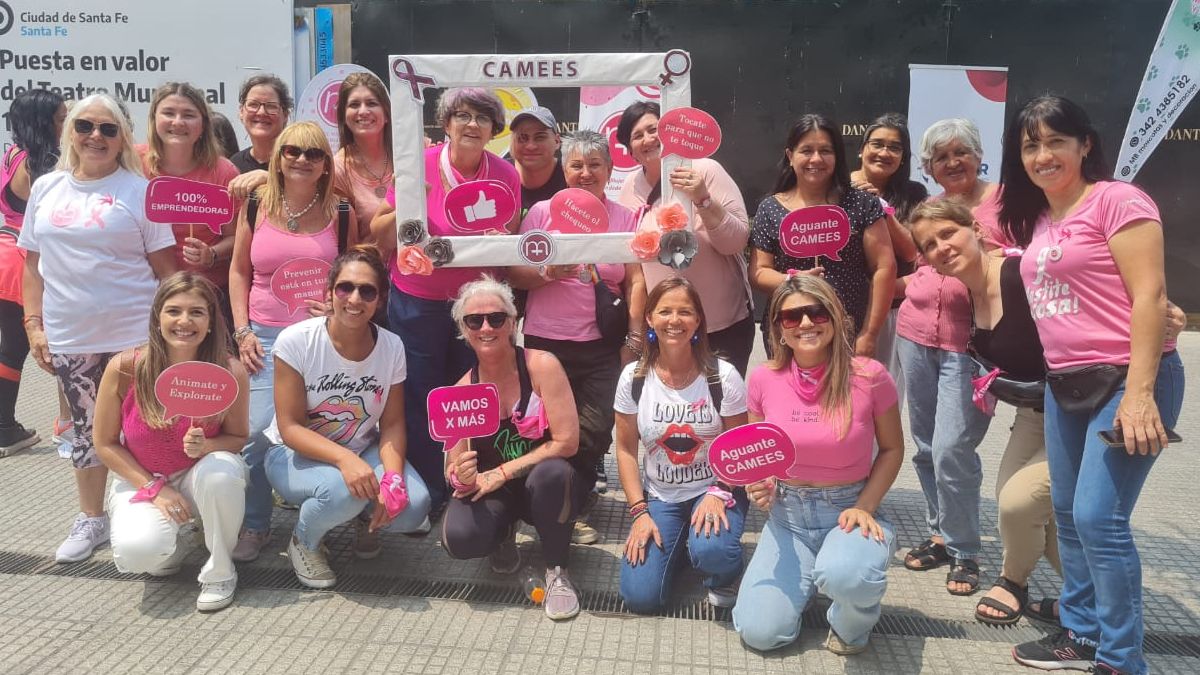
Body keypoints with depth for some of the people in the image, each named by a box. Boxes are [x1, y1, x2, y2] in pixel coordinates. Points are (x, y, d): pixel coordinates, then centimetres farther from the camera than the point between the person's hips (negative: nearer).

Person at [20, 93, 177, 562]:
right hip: (69, 337, 4)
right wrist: (33, 324, 6)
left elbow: (164, 268, -3)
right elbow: (33, 263, 13)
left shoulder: (139, 190, -2)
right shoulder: (45, 189, 10)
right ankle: (90, 518, 28)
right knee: (86, 428, 13)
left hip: (133, 334, -4)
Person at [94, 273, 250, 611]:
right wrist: (154, 488, -14)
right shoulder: (124, 368, -19)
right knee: (138, 552, -30)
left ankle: (220, 571, -10)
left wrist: (205, 446, -28)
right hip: (141, 480, 0)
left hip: (201, 476, 0)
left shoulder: (231, 372, -20)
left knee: (221, 471, -36)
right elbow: (105, 444, -6)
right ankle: (170, 546, 12)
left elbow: (238, 438, -5)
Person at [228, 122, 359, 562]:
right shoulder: (255, 207, 5)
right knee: (256, 432, -9)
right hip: (266, 338, 1)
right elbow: (238, 271, 11)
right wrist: (242, 331, 3)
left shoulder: (341, 215, 2)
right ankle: (254, 525, 13)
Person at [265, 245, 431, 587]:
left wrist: (393, 477, -27)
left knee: (412, 505, -24)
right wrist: (345, 459, -37)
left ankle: (367, 519, 13)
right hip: (296, 454, -3)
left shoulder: (391, 347, -11)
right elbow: (290, 428, -20)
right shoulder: (296, 341, -21)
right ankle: (303, 543, 0)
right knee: (344, 490, -36)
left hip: (364, 452, 3)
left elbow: (392, 424, -7)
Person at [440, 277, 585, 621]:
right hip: (495, 493, 2)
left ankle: (557, 571, -11)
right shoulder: (462, 390, -5)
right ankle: (504, 533, 11)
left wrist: (502, 472, -19)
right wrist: (462, 478, -28)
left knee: (550, 473, -38)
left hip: (552, 482, -2)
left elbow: (567, 442, -20)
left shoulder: (542, 366, -15)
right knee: (459, 539, -28)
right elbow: (453, 470, -3)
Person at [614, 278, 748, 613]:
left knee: (710, 552, -35)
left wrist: (718, 494, -21)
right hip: (659, 497, 3)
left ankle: (724, 575, 4)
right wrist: (640, 512, -8)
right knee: (639, 595, -12)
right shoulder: (633, 377, -5)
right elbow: (626, 450, 0)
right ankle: (677, 546, 20)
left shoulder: (723, 375, -10)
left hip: (714, 491, -2)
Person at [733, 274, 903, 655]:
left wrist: (864, 507, -13)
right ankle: (808, 580, 23)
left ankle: (852, 623, 2)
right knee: (759, 633, -10)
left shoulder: (868, 376, -13)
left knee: (844, 576, -38)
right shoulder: (763, 379, -7)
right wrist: (758, 486, -15)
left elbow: (892, 449, 0)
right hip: (787, 515, 3)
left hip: (849, 511, -2)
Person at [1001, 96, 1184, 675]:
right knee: (1068, 513, 13)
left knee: (1099, 518, -9)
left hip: (1127, 381, -8)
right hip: (1065, 385, 8)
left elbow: (1149, 296, -15)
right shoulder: (1036, 220, 13)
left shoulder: (1117, 200, -9)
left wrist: (1139, 392, -21)